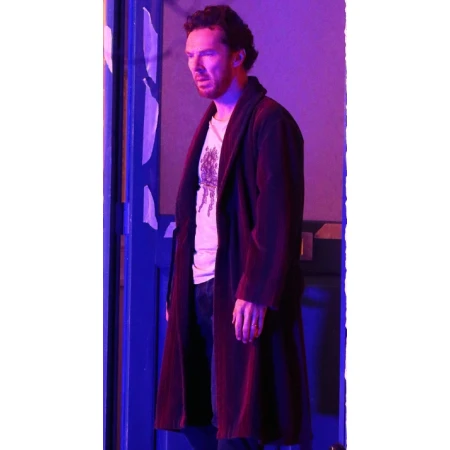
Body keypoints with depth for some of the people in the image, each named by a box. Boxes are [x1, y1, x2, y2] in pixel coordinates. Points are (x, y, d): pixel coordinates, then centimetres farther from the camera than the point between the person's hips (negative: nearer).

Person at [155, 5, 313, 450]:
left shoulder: (269, 121, -8)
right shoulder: (209, 125, 18)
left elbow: (278, 216, -16)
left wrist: (254, 293, -22)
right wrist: (177, 291, 15)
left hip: (240, 295, -8)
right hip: (198, 292, 8)